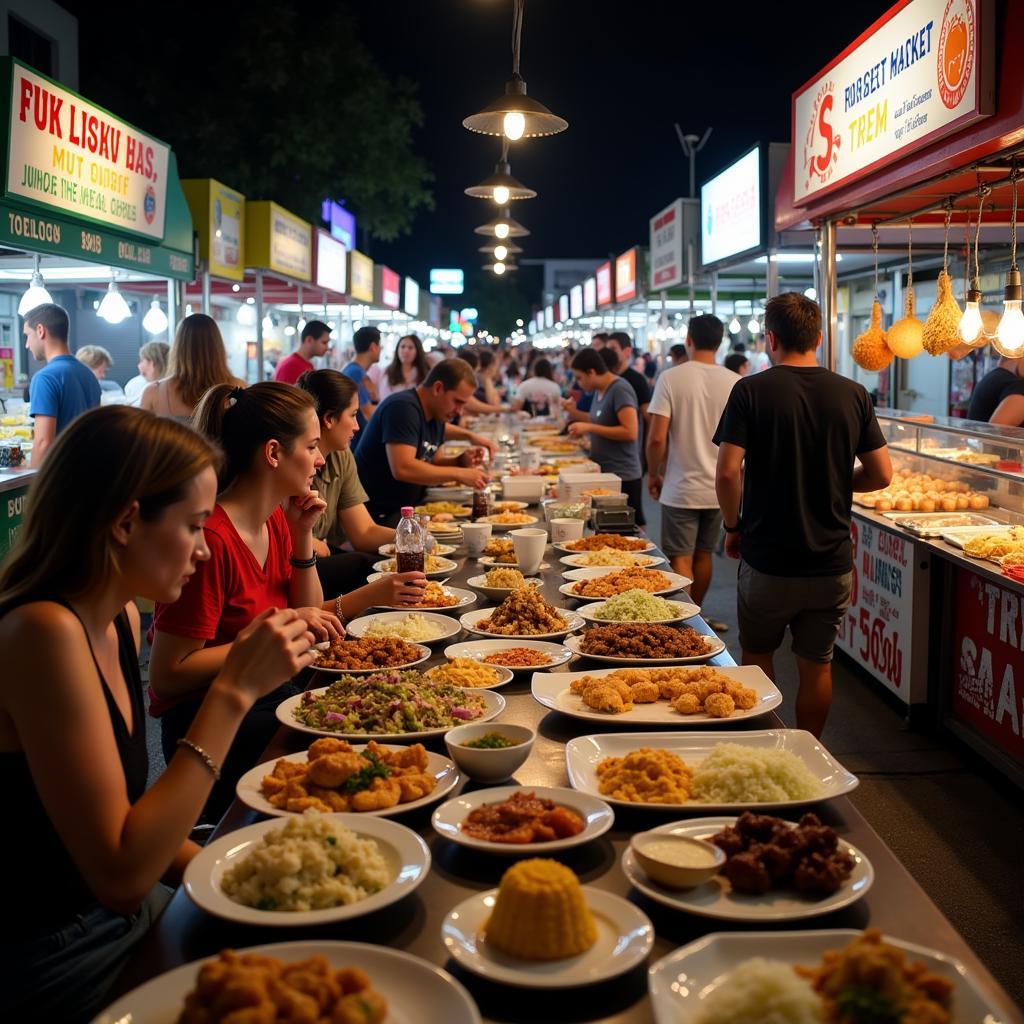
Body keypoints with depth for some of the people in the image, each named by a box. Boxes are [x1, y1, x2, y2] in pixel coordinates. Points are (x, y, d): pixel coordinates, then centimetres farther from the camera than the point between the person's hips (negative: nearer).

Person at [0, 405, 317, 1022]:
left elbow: (127, 817, 9)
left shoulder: (121, 619, 2)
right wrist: (234, 692, -26)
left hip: (124, 918, 7)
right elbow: (122, 875, -26)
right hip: (53, 964, -7)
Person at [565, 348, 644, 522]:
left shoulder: (620, 390, -14)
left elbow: (630, 432, -22)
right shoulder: (599, 390, 12)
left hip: (622, 477, -9)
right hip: (603, 474, 9)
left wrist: (589, 427, -20)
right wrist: (574, 413, 11)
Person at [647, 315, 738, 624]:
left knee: (680, 559, 3)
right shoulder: (735, 382, -3)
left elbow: (656, 438, -15)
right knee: (703, 555, 19)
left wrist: (653, 474, 2)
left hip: (681, 487, -4)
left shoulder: (671, 378, -11)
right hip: (719, 487, 4)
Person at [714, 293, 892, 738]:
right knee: (817, 665, 14)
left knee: (757, 658, 18)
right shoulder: (853, 395, -1)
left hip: (767, 560, -2)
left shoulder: (751, 391, -10)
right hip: (832, 562, 2)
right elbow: (881, 474, 1)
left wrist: (733, 526, 0)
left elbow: (727, 472, -16)